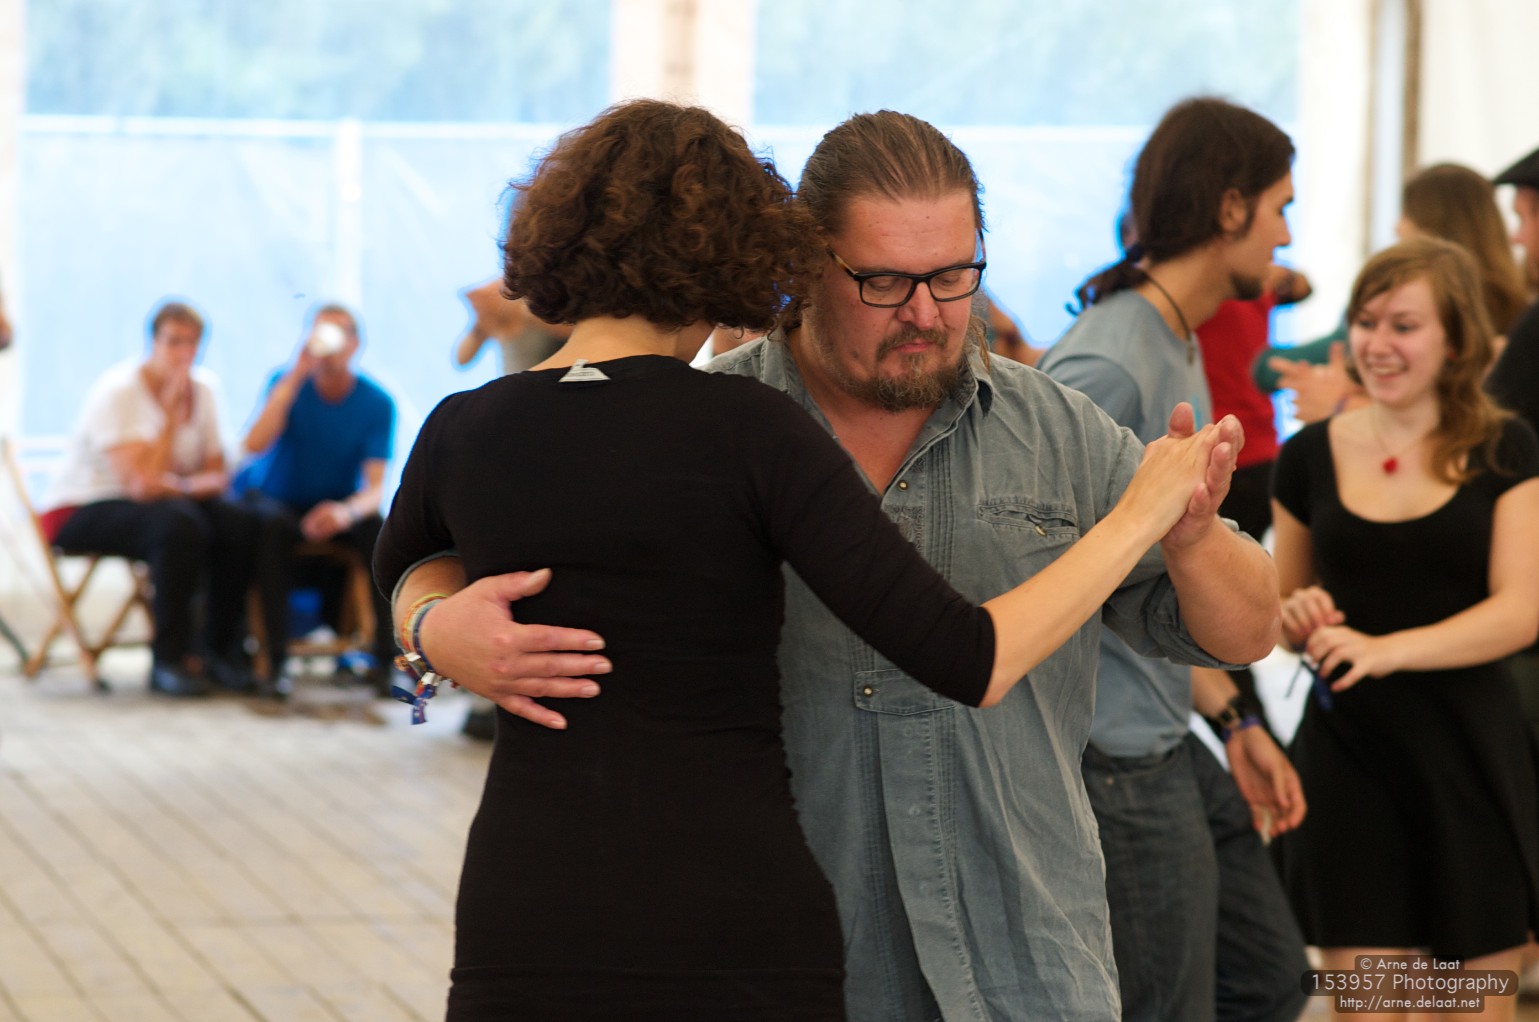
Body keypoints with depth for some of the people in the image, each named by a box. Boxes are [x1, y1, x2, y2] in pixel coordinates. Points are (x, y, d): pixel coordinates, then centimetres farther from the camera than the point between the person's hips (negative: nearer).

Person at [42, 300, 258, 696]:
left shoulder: (202, 389, 3)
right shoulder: (119, 391, -18)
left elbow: (217, 476, 2)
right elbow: (141, 484, -28)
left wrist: (184, 485, -21)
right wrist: (171, 412, -22)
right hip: (82, 513, -6)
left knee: (238, 524, -22)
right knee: (178, 523, -36)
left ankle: (220, 651, -11)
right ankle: (170, 660, -27)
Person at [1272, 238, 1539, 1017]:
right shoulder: (1313, 455, 5)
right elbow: (1276, 608, 16)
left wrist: (1387, 649, -22)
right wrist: (1297, 618, -8)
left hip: (1467, 749, -1)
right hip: (1347, 747, 1)